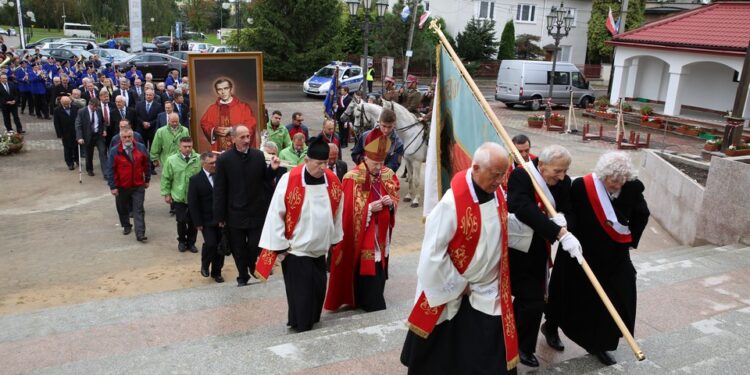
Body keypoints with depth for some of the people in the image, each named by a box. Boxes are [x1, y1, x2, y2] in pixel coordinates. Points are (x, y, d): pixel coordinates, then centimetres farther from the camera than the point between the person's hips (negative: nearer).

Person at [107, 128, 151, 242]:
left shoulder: (141, 148, -3)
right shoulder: (114, 151, -8)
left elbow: (146, 165, 7)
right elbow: (111, 170, -7)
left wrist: (147, 179, 9)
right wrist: (112, 186, -9)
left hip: (138, 186, 0)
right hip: (121, 187, 0)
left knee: (138, 210, -3)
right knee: (122, 208, 16)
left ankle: (140, 234, -5)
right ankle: (126, 226, 39)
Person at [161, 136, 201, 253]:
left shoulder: (199, 159, -9)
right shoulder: (171, 160, -5)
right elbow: (166, 178, 2)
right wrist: (166, 194, 2)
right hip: (179, 197, 0)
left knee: (193, 222, 9)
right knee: (181, 221, 6)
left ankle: (191, 242, 27)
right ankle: (182, 241, 28)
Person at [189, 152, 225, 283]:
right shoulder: (195, 180, -6)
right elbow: (192, 204, -5)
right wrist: (198, 223, -8)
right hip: (207, 221, -2)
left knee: (221, 247, 7)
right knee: (210, 244, -14)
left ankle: (216, 272, 26)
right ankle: (205, 265, 16)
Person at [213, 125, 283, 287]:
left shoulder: (259, 155, -2)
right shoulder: (224, 159, -7)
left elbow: (265, 179, 7)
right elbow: (219, 190, -6)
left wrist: (273, 169, -14)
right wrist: (220, 216, -5)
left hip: (257, 211, 1)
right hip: (235, 213, -1)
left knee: (255, 246, 5)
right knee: (238, 249, 11)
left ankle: (252, 265, 35)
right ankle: (243, 276, 30)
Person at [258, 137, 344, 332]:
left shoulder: (333, 181, -6)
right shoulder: (289, 180, -19)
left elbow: (337, 214, 6)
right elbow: (276, 215, -14)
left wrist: (335, 241, 12)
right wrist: (279, 246, -11)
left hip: (320, 248, 5)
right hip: (296, 248, -5)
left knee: (318, 289, 14)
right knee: (301, 292, 2)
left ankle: (311, 321, 35)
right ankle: (301, 326, 20)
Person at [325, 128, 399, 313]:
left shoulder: (388, 175, 2)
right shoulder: (353, 178, -14)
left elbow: (396, 198, 11)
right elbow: (349, 210, -14)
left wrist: (391, 202, -11)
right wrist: (370, 208, -24)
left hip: (381, 234, 6)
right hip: (362, 236, -6)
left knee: (378, 269, 14)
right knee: (366, 271, -3)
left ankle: (374, 303, 30)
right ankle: (371, 305, 9)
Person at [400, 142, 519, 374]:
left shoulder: (498, 193, -5)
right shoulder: (452, 203, -27)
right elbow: (432, 254, -23)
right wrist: (458, 286, -13)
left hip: (489, 294, 5)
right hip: (451, 294, -5)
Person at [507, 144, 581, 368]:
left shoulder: (563, 183, -3)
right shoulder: (520, 177, -23)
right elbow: (526, 211, -38)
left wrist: (562, 219, -28)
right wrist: (561, 234, -45)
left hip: (538, 252, 7)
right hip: (517, 251, -7)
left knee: (525, 299, 18)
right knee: (533, 301, -6)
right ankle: (523, 348, 17)